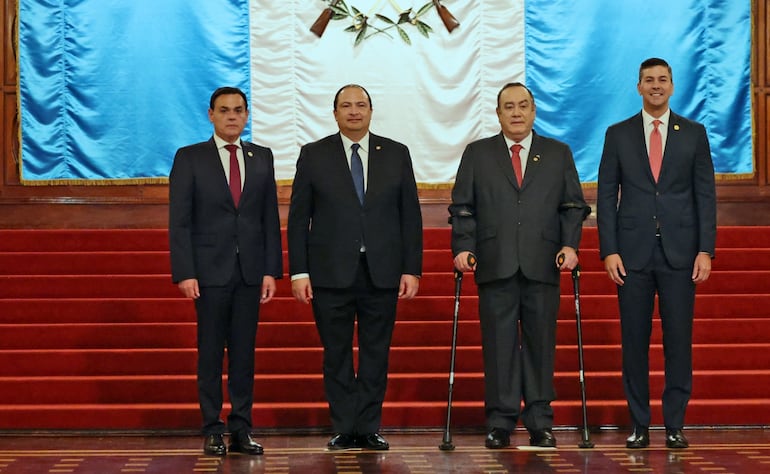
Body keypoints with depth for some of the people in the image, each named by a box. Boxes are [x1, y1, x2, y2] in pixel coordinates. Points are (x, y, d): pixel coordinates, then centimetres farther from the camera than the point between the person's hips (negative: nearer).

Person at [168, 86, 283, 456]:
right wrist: (184, 273, -11)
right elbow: (179, 222, -3)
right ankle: (212, 432, 7)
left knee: (244, 353, 5)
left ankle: (241, 430, 10)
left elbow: (270, 218, 9)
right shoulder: (189, 158, 1)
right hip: (210, 270, -3)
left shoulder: (262, 158, 10)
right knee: (211, 354, 2)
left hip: (250, 272, 3)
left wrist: (272, 270, 1)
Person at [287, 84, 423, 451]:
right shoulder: (314, 156, 5)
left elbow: (410, 215, 8)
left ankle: (369, 429, 11)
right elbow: (298, 218, 3)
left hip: (382, 273, 1)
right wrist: (299, 271, -4)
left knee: (376, 353, 4)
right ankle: (344, 430, 10)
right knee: (337, 355, 3)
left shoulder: (396, 155, 9)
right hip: (331, 272, -1)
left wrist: (412, 269, 1)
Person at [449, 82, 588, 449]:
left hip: (542, 267, 1)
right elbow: (462, 208, 9)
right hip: (496, 267, 0)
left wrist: (570, 244, -4)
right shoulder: (477, 154, 14)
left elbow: (574, 206, 11)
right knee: (499, 344, -1)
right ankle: (499, 423, 4)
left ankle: (540, 423, 7)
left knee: (541, 342, 1)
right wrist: (463, 247, -5)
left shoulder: (558, 154, 15)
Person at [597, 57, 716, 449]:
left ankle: (674, 424, 7)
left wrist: (705, 250, -4)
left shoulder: (694, 133, 7)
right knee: (634, 341, 2)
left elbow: (705, 195, 5)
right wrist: (608, 251, -4)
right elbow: (606, 196, 5)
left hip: (679, 252, 0)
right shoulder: (618, 135, 7)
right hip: (633, 253, 0)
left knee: (679, 340, 0)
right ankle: (639, 424, 9)